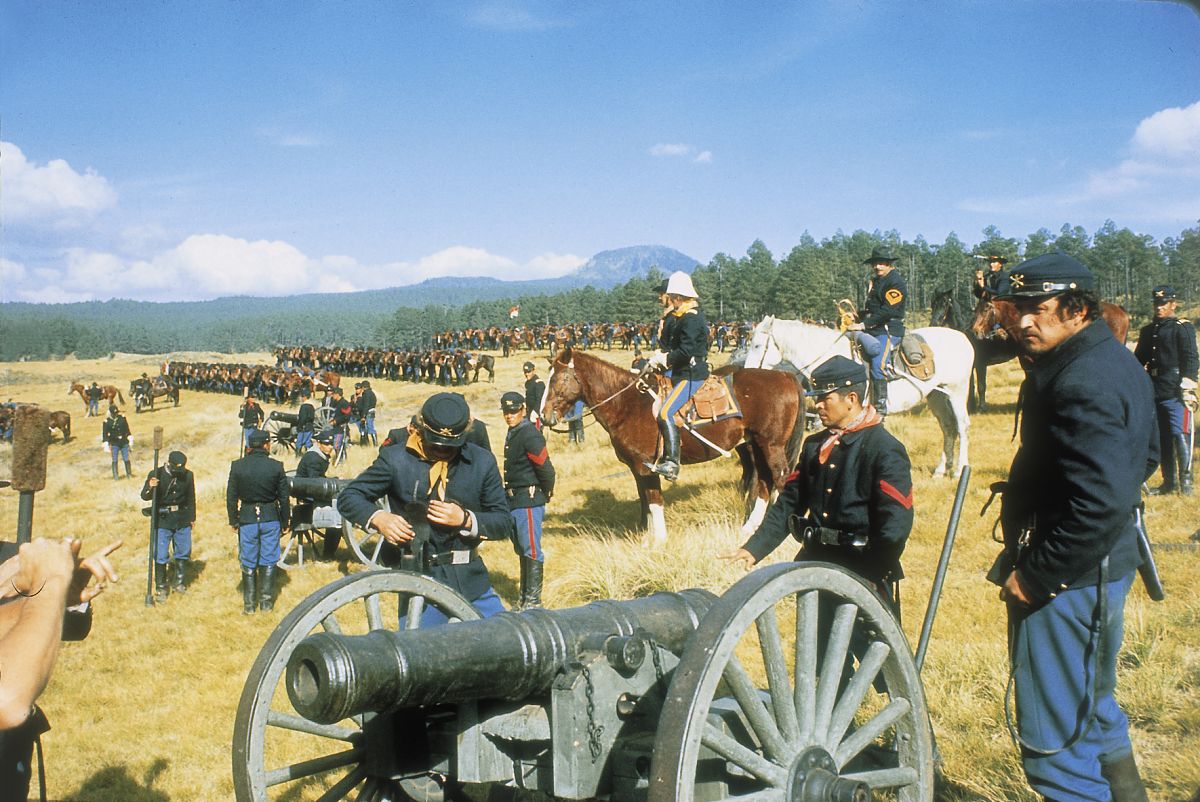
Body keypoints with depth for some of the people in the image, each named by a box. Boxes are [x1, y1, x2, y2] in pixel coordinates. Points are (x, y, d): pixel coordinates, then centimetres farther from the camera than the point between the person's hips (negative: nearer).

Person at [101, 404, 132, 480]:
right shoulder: (107, 422, -5)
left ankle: (129, 473, 21)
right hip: (114, 444, -2)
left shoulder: (122, 418, 2)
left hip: (124, 442, 2)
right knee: (114, 460, 2)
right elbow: (105, 434, -3)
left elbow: (127, 429, 10)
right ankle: (115, 476, 10)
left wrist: (130, 438, 9)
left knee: (126, 459, 5)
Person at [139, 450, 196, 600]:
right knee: (161, 556, -3)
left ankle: (180, 583, 27)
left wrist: (192, 517, 15)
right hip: (162, 520, -3)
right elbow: (144, 496, -11)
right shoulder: (156, 474, -10)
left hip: (182, 520, 3)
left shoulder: (188, 475, -2)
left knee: (183, 552, 10)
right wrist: (150, 488, -32)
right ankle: (160, 588, 7)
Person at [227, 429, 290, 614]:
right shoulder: (276, 466, -9)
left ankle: (249, 604, 15)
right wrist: (285, 522, 8)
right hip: (271, 518, 0)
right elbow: (284, 498, -3)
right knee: (268, 561, 10)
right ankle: (266, 602, 15)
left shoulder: (237, 466, -7)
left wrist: (233, 521, 10)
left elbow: (231, 497, -1)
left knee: (248, 563, 10)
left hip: (247, 519, 0)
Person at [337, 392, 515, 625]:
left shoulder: (482, 462, 2)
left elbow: (505, 524, 3)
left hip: (472, 580, 2)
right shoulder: (395, 458, -2)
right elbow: (348, 497, 2)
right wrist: (379, 518, -18)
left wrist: (465, 519, -15)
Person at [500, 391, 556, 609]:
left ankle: (533, 600, 2)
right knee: (521, 549, 18)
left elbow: (546, 469, -20)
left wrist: (545, 493, -7)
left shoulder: (530, 435, -17)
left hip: (529, 501, -10)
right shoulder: (512, 433, 12)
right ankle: (525, 596, 30)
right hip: (514, 499, 10)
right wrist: (508, 493, 16)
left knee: (531, 550, -4)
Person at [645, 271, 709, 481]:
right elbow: (667, 344, 18)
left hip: (692, 374, -11)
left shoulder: (691, 318, -16)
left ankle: (672, 464, -24)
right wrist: (658, 355, -1)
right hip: (680, 371, 11)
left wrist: (665, 359, -13)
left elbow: (686, 351, -24)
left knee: (666, 413, -23)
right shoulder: (675, 317, 15)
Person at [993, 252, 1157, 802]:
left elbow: (1101, 502, -31)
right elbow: (1144, 455, 22)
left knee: (1052, 741, -2)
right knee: (1093, 707, 28)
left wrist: (1036, 574, -24)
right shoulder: (1119, 362, 9)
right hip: (1108, 564, 11)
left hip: (1068, 577, -11)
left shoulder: (1081, 384, -24)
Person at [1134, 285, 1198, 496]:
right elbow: (1138, 360, 22)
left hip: (1175, 392, -6)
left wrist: (1187, 385, -17)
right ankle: (1169, 481, 15)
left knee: (1179, 435, -9)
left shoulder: (1183, 328, -1)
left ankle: (1185, 481, 0)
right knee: (1161, 438, 8)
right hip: (1153, 392, 6)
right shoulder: (1147, 331, 17)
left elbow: (1190, 359, -8)